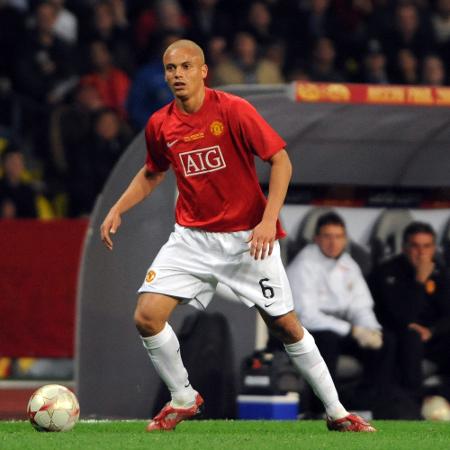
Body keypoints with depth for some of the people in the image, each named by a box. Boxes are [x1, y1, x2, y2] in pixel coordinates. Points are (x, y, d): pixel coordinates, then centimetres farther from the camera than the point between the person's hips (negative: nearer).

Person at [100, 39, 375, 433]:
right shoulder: (160, 126, 1)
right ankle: (183, 399, 11)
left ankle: (337, 413, 14)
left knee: (286, 325, 0)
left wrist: (268, 221, -21)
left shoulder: (232, 110, -13)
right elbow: (152, 174, 21)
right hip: (192, 236, 4)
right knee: (147, 316, -11)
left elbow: (281, 161, -12)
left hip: (247, 236, -4)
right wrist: (117, 210, 9)